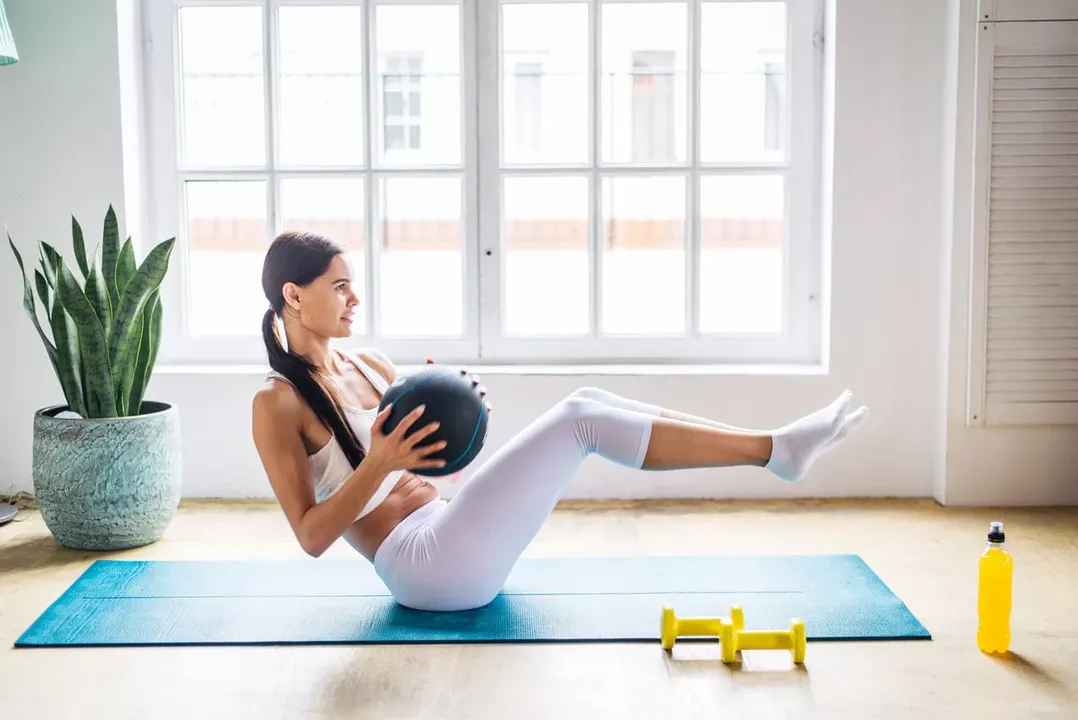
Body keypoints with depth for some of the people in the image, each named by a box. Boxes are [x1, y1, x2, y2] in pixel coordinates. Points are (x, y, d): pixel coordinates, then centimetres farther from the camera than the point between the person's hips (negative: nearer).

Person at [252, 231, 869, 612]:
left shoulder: (369, 365, 16)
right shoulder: (277, 403, -7)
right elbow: (311, 535, -13)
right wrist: (378, 464, -26)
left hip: (448, 539, 8)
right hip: (425, 566, -8)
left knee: (587, 402, -9)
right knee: (579, 419, -19)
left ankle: (773, 445, -11)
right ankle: (775, 451, -17)